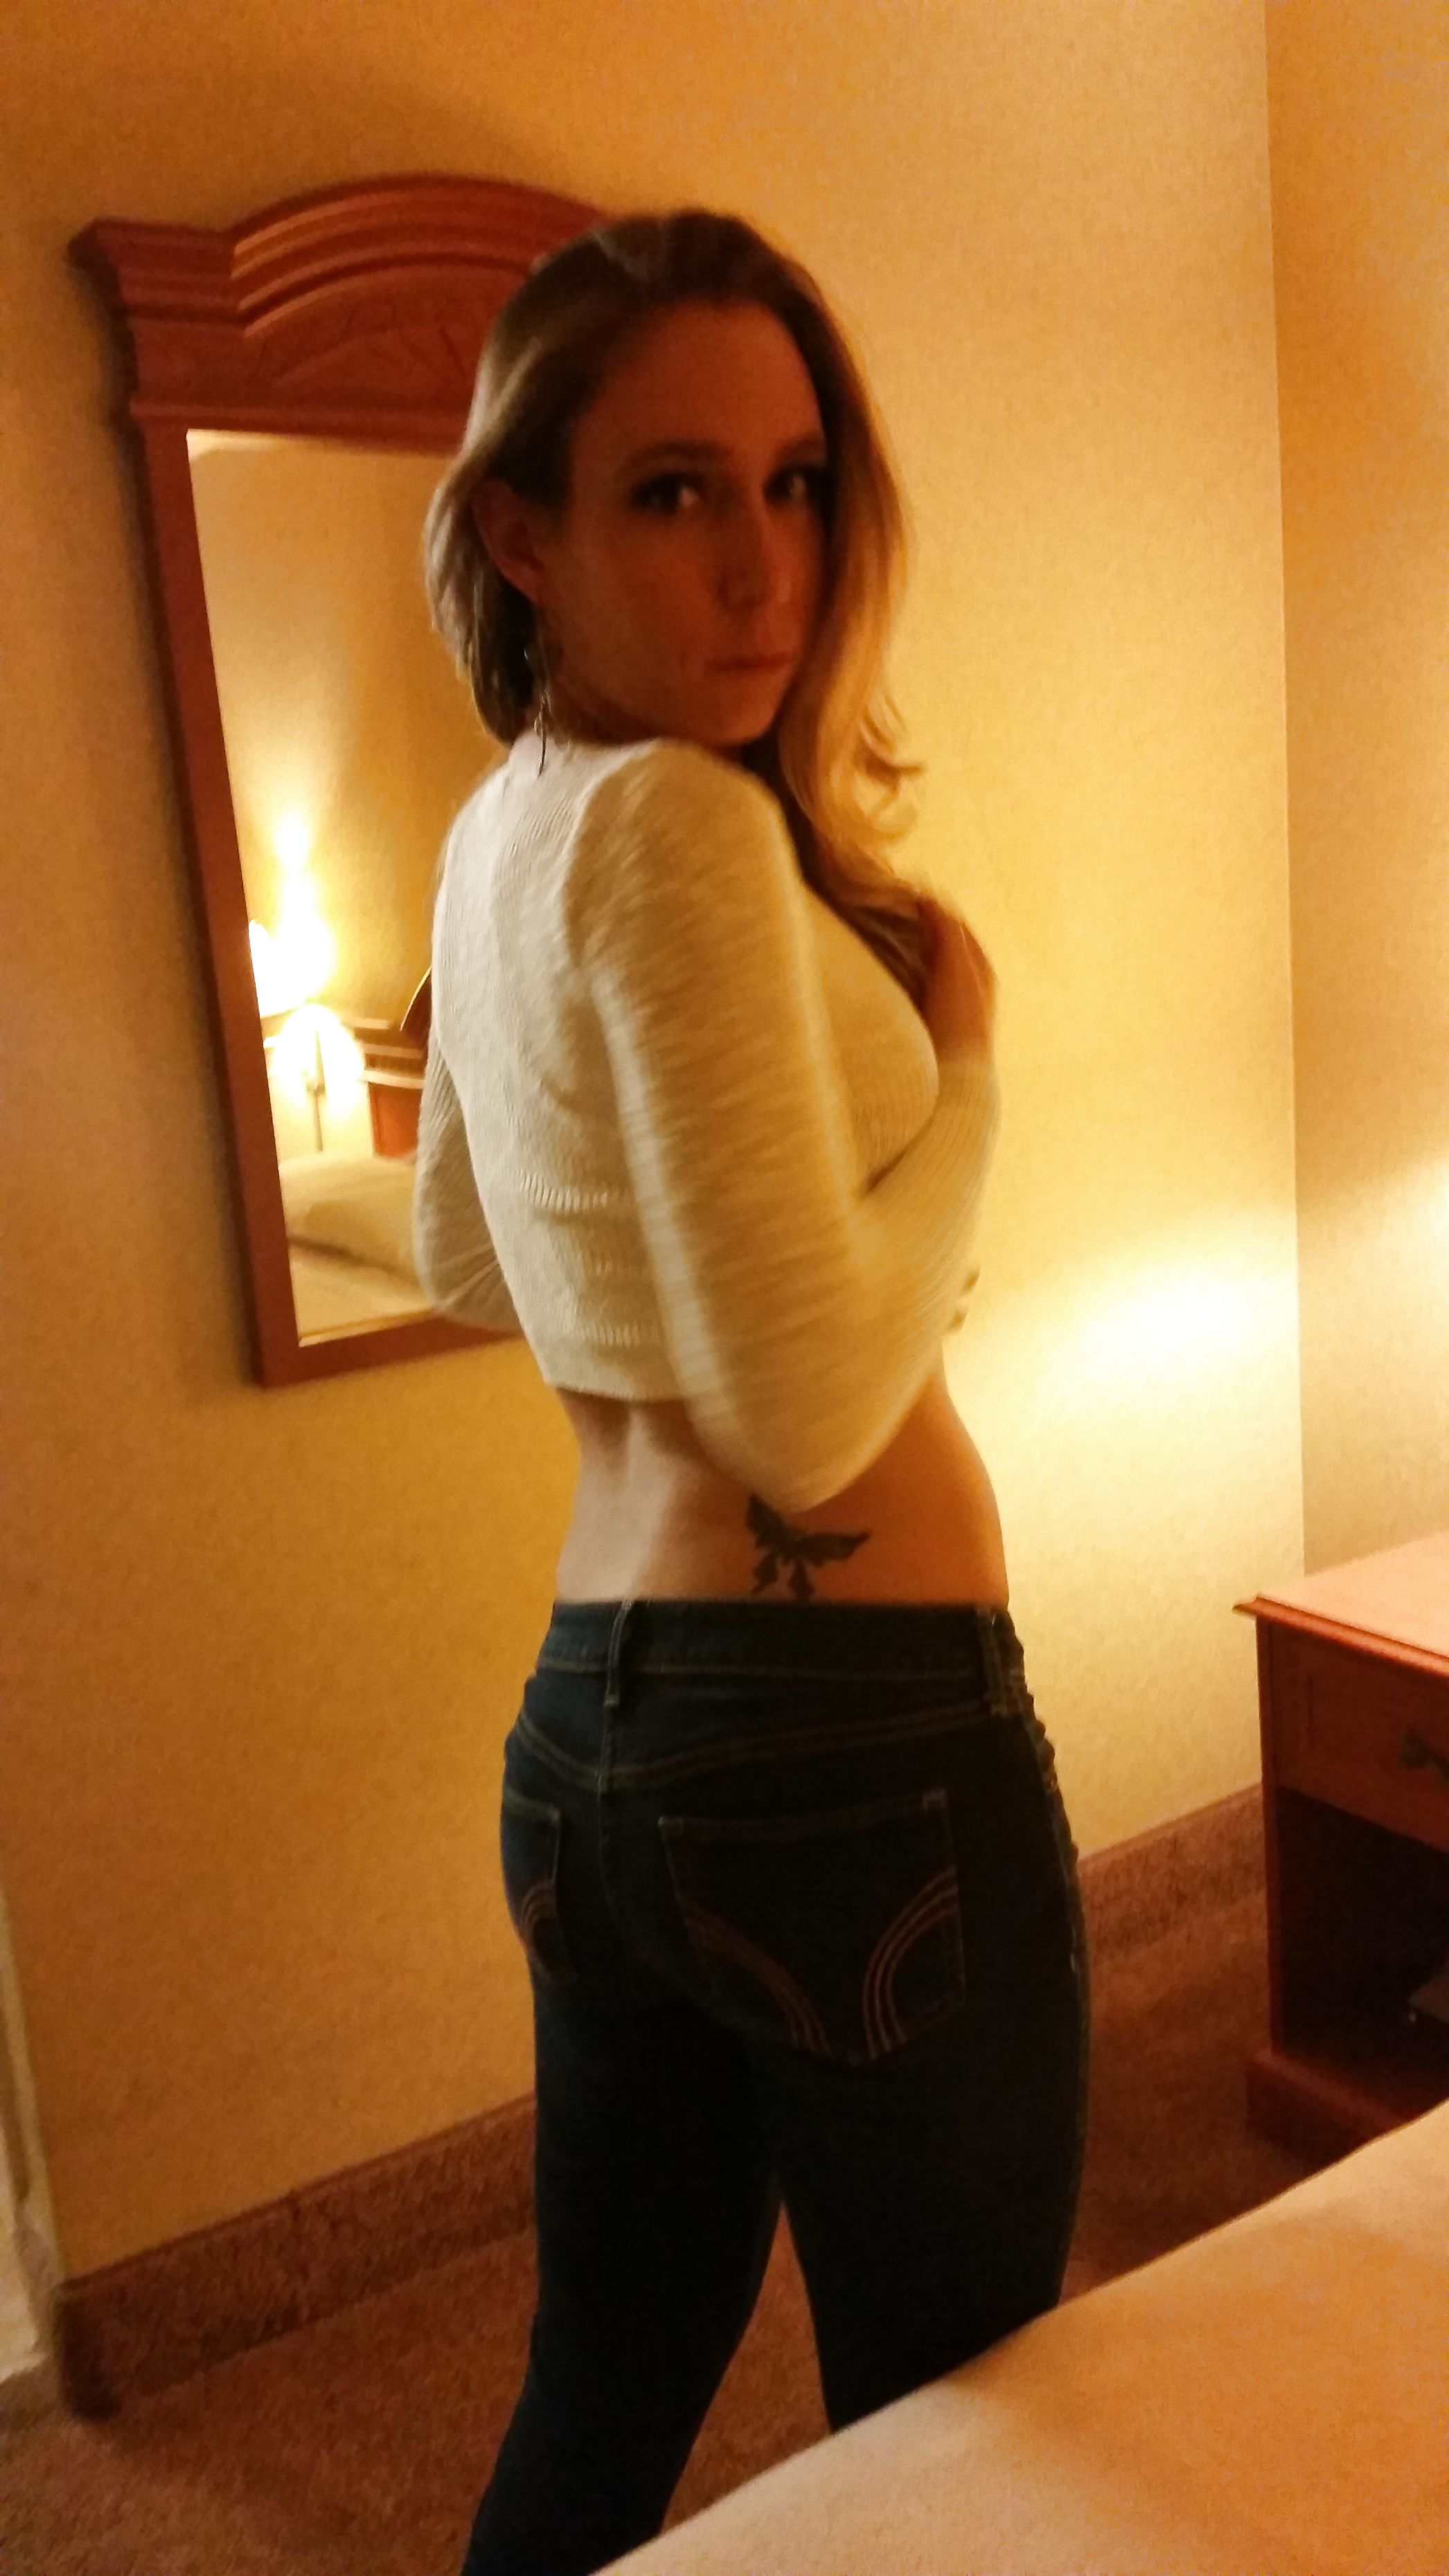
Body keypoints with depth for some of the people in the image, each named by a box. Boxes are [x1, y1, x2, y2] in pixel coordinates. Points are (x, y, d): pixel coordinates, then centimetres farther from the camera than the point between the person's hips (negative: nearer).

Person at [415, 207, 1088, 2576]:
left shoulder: (498, 834, 11)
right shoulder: (678, 825, -17)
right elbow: (806, 1415, -22)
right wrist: (964, 1063, -9)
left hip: (592, 1719, 9)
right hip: (853, 1738, -8)